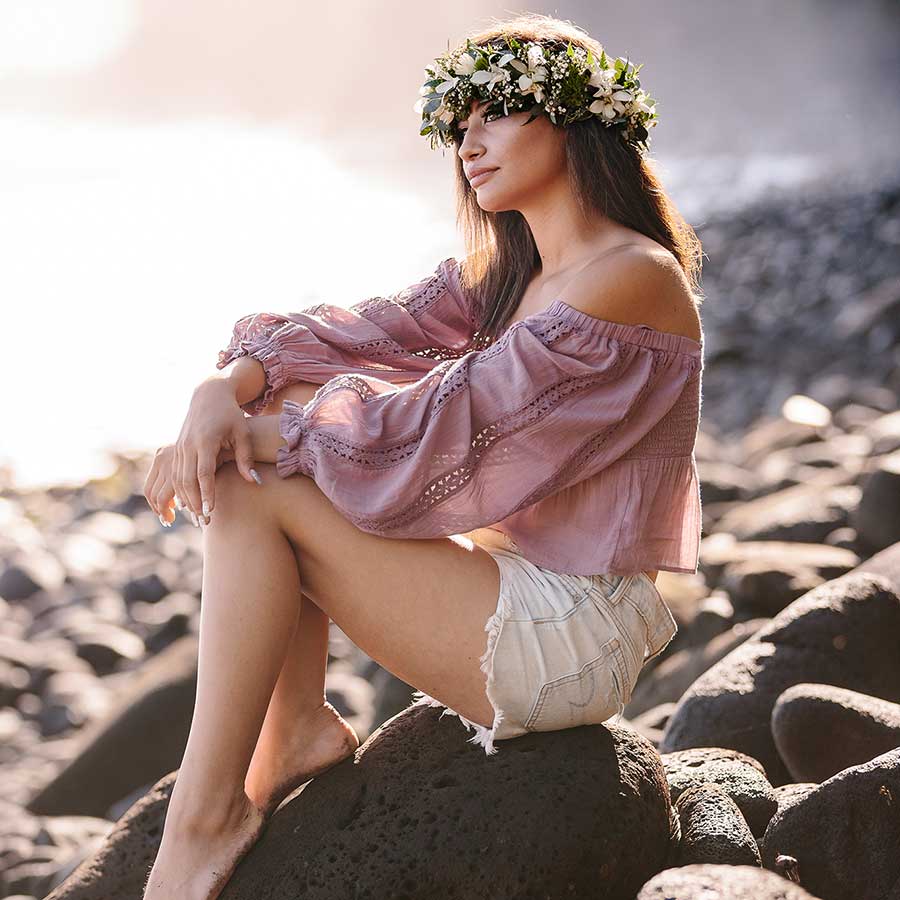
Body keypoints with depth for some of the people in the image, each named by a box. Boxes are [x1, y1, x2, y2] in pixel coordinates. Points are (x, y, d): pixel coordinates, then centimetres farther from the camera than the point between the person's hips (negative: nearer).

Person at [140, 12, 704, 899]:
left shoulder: (633, 277, -15)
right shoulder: (500, 277, 13)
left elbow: (447, 422, -20)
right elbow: (370, 330, 1)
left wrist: (267, 429, -13)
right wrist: (230, 385, -18)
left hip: (572, 640, -9)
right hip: (515, 580, 9)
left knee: (256, 491, -15)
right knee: (276, 422, 2)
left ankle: (203, 823, -10)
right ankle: (299, 726, 1)